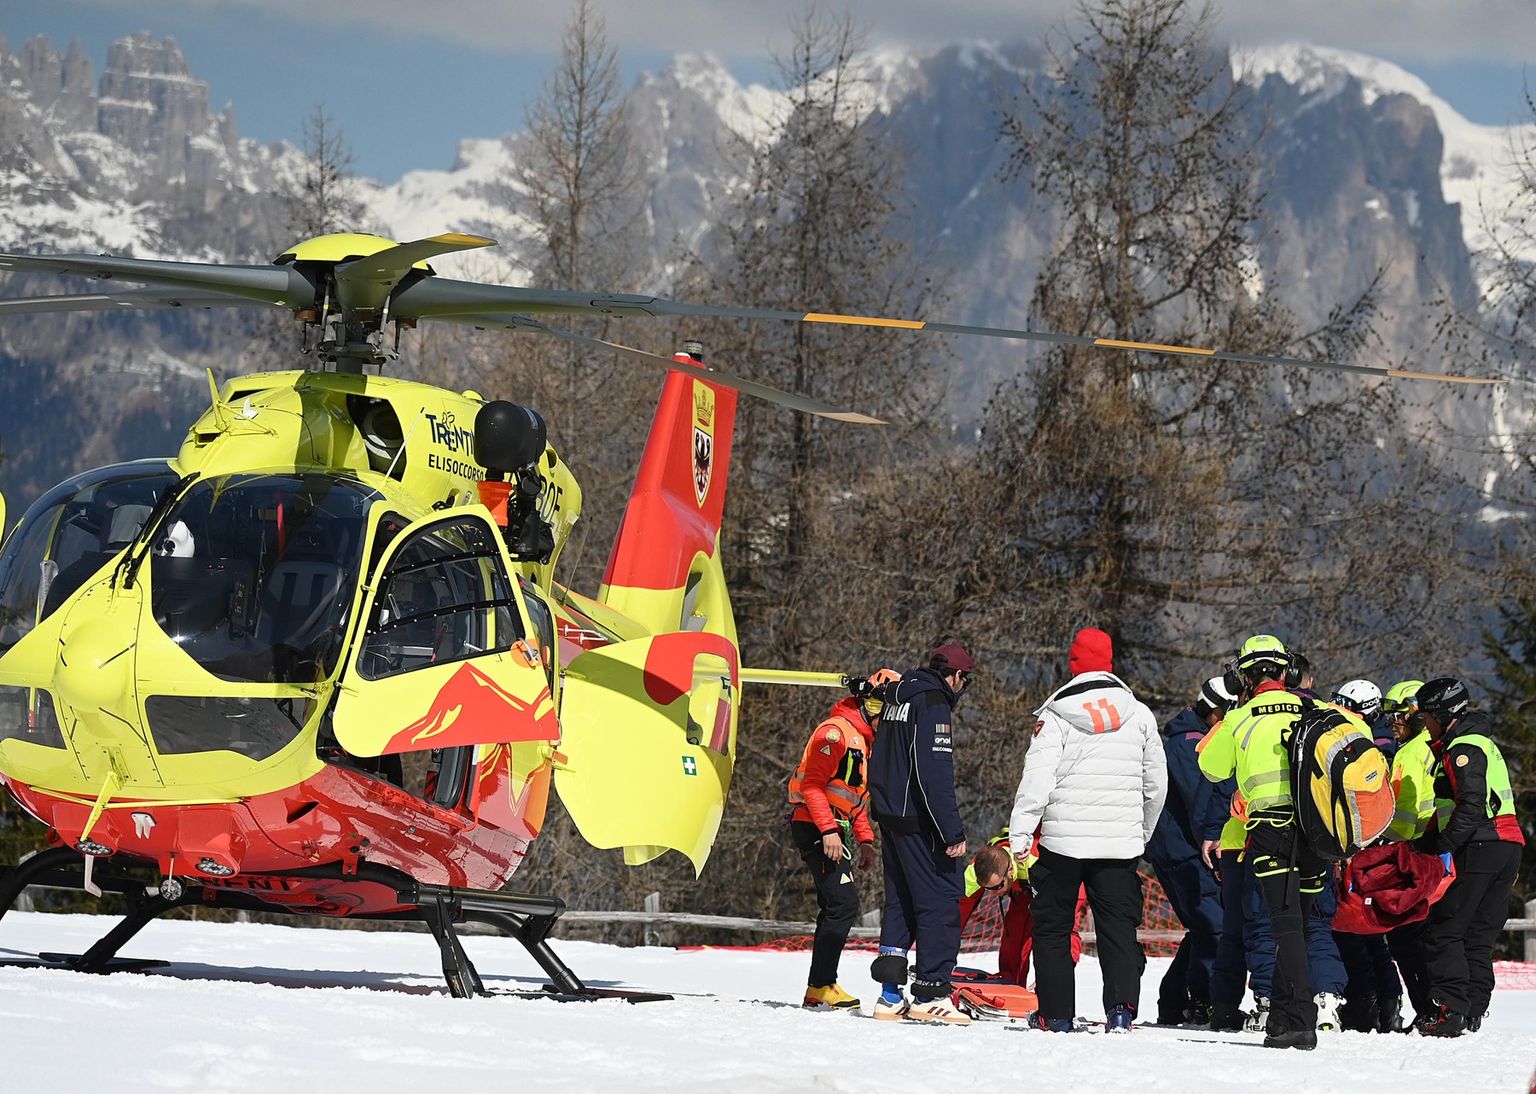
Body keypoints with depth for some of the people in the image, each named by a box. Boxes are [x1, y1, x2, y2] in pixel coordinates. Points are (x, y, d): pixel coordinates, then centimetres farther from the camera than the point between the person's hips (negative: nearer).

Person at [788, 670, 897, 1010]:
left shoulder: (863, 738, 18)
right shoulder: (836, 731, -14)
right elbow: (812, 784, -20)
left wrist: (864, 839, 17)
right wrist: (828, 830, -26)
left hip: (836, 830, 10)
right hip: (816, 829, -10)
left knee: (836, 906, 10)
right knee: (844, 902, -15)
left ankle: (821, 986, 15)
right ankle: (820, 987, -13)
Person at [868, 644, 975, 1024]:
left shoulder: (898, 696, 16)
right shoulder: (934, 702, -13)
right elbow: (935, 773, -21)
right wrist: (953, 832, -21)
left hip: (889, 816, 10)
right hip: (919, 821, -10)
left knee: (900, 901, 14)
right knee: (940, 900, -7)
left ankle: (890, 995, 11)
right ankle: (931, 995, -10)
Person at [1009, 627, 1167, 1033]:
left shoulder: (1056, 716, -6)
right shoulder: (1140, 714, 5)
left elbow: (1037, 780, -12)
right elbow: (1156, 784, 13)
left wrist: (1020, 832, -10)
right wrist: (1143, 832, 26)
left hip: (1064, 839, -2)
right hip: (1120, 842, 2)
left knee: (1053, 927, 9)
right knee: (1118, 926, 5)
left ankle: (1056, 1013, 9)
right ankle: (1121, 1008, -11)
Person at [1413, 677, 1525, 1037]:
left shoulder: (1462, 749, -10)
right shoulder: (1481, 744, 23)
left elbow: (1471, 806, -21)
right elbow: (1449, 808, 26)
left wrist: (1443, 847, -19)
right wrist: (1424, 843, 24)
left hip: (1479, 848, -10)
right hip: (1507, 846, 10)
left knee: (1443, 931, -8)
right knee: (1478, 936, 11)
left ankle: (1451, 1010, -16)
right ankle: (1472, 1012, 9)